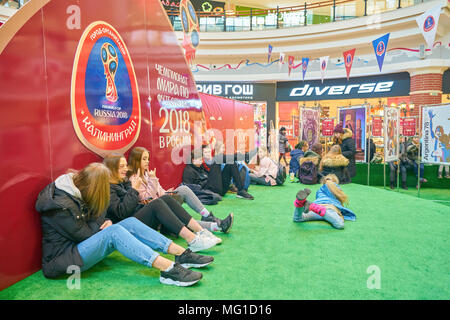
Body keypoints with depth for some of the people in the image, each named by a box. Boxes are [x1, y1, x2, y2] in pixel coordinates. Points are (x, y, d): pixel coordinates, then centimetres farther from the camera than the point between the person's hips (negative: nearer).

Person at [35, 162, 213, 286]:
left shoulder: (76, 192, 4)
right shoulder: (61, 205, -24)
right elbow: (84, 234, -18)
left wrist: (102, 223, -13)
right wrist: (100, 224, -2)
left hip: (82, 246, 9)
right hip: (62, 259, -8)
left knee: (130, 223, -11)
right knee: (113, 232, -33)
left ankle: (182, 254, -17)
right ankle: (168, 270, -42)